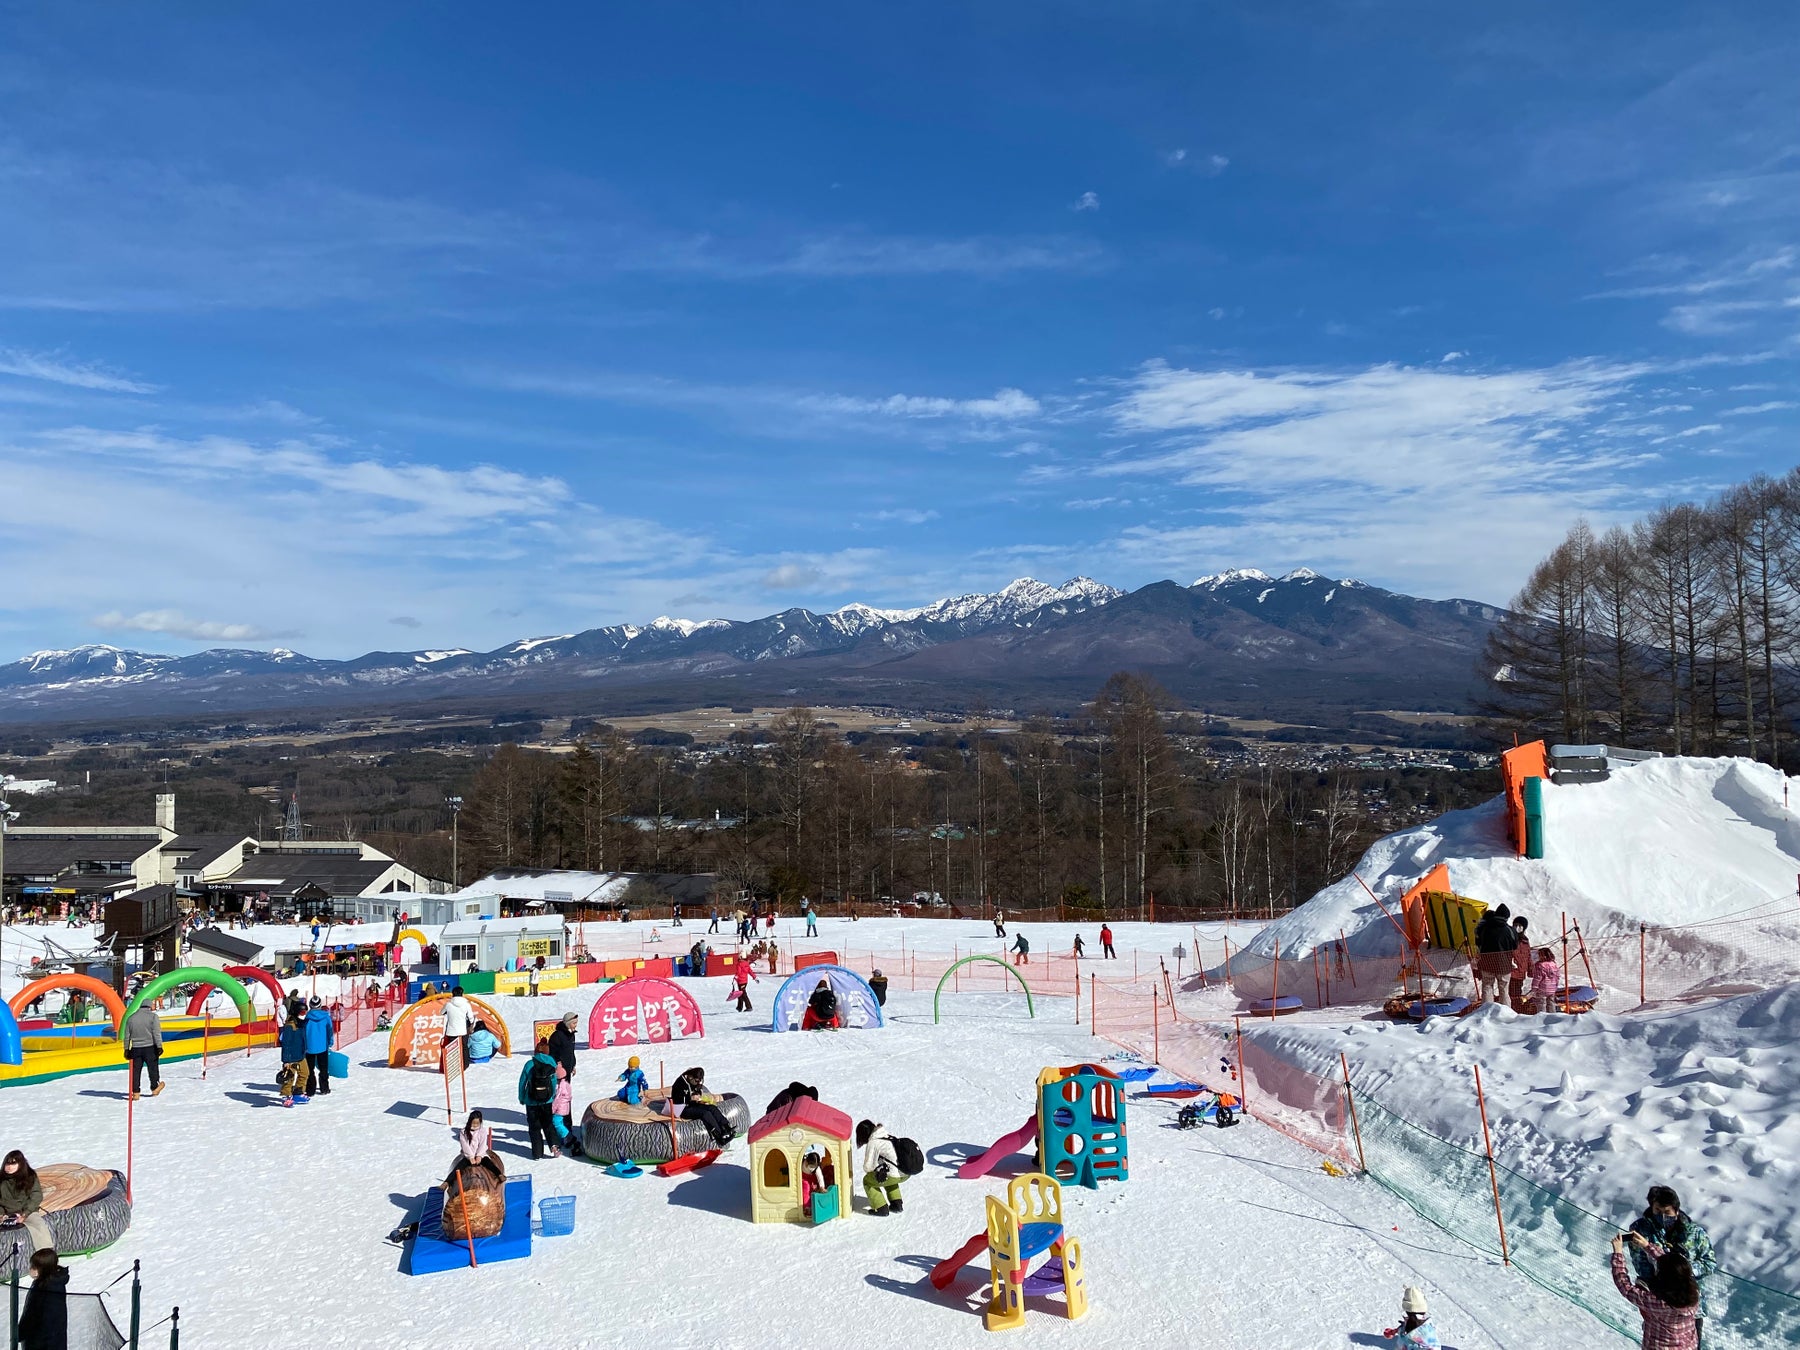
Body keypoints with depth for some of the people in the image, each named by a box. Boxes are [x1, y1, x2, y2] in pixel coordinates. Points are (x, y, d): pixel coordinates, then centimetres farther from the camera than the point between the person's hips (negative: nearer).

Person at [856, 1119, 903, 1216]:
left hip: (895, 1176, -7)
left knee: (867, 1180, 15)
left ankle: (881, 1208, 11)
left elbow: (868, 1167, -6)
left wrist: (867, 1169, 16)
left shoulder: (872, 1143, -7)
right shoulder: (888, 1136, 15)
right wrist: (878, 1169, 24)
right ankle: (896, 1203, 31)